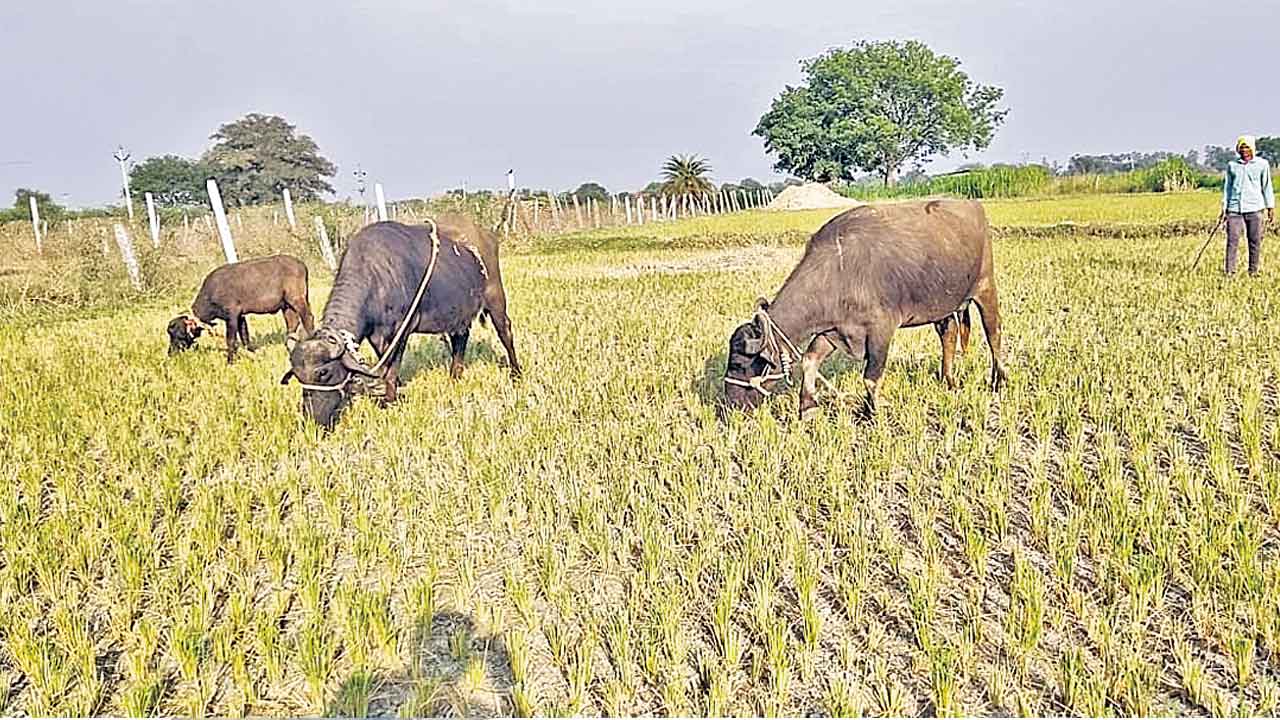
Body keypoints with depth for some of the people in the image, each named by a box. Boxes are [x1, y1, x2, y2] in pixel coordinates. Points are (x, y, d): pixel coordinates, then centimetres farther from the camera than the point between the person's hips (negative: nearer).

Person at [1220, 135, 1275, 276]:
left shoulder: (1262, 164, 7)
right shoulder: (1232, 165, 11)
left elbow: (1267, 187, 9)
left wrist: (1270, 208, 6)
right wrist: (1224, 209, 11)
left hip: (1254, 208, -1)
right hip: (1234, 209, 1)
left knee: (1255, 242, 2)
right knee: (1232, 241, -5)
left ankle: (1253, 272, 9)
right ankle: (1229, 272, -3)